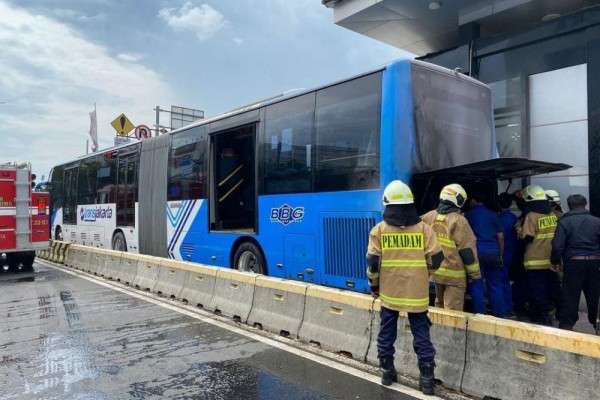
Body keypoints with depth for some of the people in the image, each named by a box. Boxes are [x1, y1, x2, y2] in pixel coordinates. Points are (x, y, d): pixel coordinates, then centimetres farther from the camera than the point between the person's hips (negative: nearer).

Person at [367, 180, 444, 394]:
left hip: (389, 292, 0)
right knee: (421, 335, 11)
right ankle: (427, 379, 16)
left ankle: (387, 373, 26)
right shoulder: (423, 228, -5)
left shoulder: (379, 230, -6)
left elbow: (372, 263, -5)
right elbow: (436, 260, -2)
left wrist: (374, 285, 11)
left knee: (386, 334, 16)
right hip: (417, 293, 0)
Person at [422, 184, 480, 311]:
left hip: (434, 270, 6)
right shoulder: (458, 221, -15)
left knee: (440, 305, 23)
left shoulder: (428, 217, 2)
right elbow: (467, 250, -13)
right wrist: (475, 273, -3)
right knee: (452, 310, 1)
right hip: (454, 273, -6)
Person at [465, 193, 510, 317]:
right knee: (495, 284, 10)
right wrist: (500, 255, 16)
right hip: (493, 252, 3)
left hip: (477, 252, -3)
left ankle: (480, 313, 5)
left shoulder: (469, 214, 1)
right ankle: (500, 312, 15)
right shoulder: (493, 214, 8)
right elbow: (501, 237, 9)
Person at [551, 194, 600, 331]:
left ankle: (566, 325, 7)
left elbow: (557, 246, -12)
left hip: (574, 263, -3)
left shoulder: (564, 222, -6)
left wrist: (555, 262, 1)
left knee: (570, 295, 4)